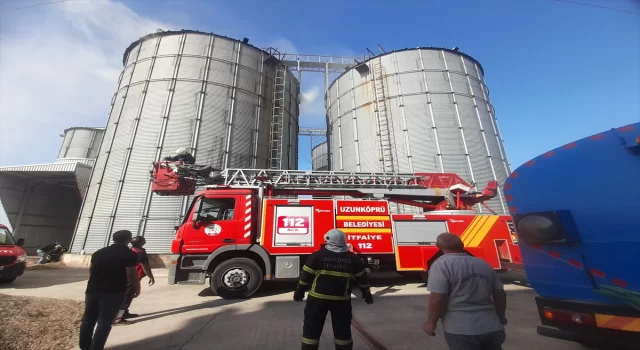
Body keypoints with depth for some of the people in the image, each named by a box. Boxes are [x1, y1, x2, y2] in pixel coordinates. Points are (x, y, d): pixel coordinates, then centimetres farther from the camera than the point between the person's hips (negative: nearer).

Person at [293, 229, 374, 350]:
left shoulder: (318, 255, -9)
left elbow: (306, 275, -5)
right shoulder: (353, 258, -2)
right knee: (342, 329, 19)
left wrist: (300, 291, 9)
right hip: (341, 299, 2)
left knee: (312, 328, 13)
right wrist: (366, 292, 21)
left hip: (318, 297, -1)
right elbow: (361, 277, 6)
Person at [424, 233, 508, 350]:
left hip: (461, 330, -7)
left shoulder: (442, 264, -14)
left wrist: (431, 322, -4)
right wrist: (501, 317, 31)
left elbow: (438, 299, -19)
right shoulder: (484, 264, 9)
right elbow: (500, 294, 15)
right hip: (491, 328, 7)